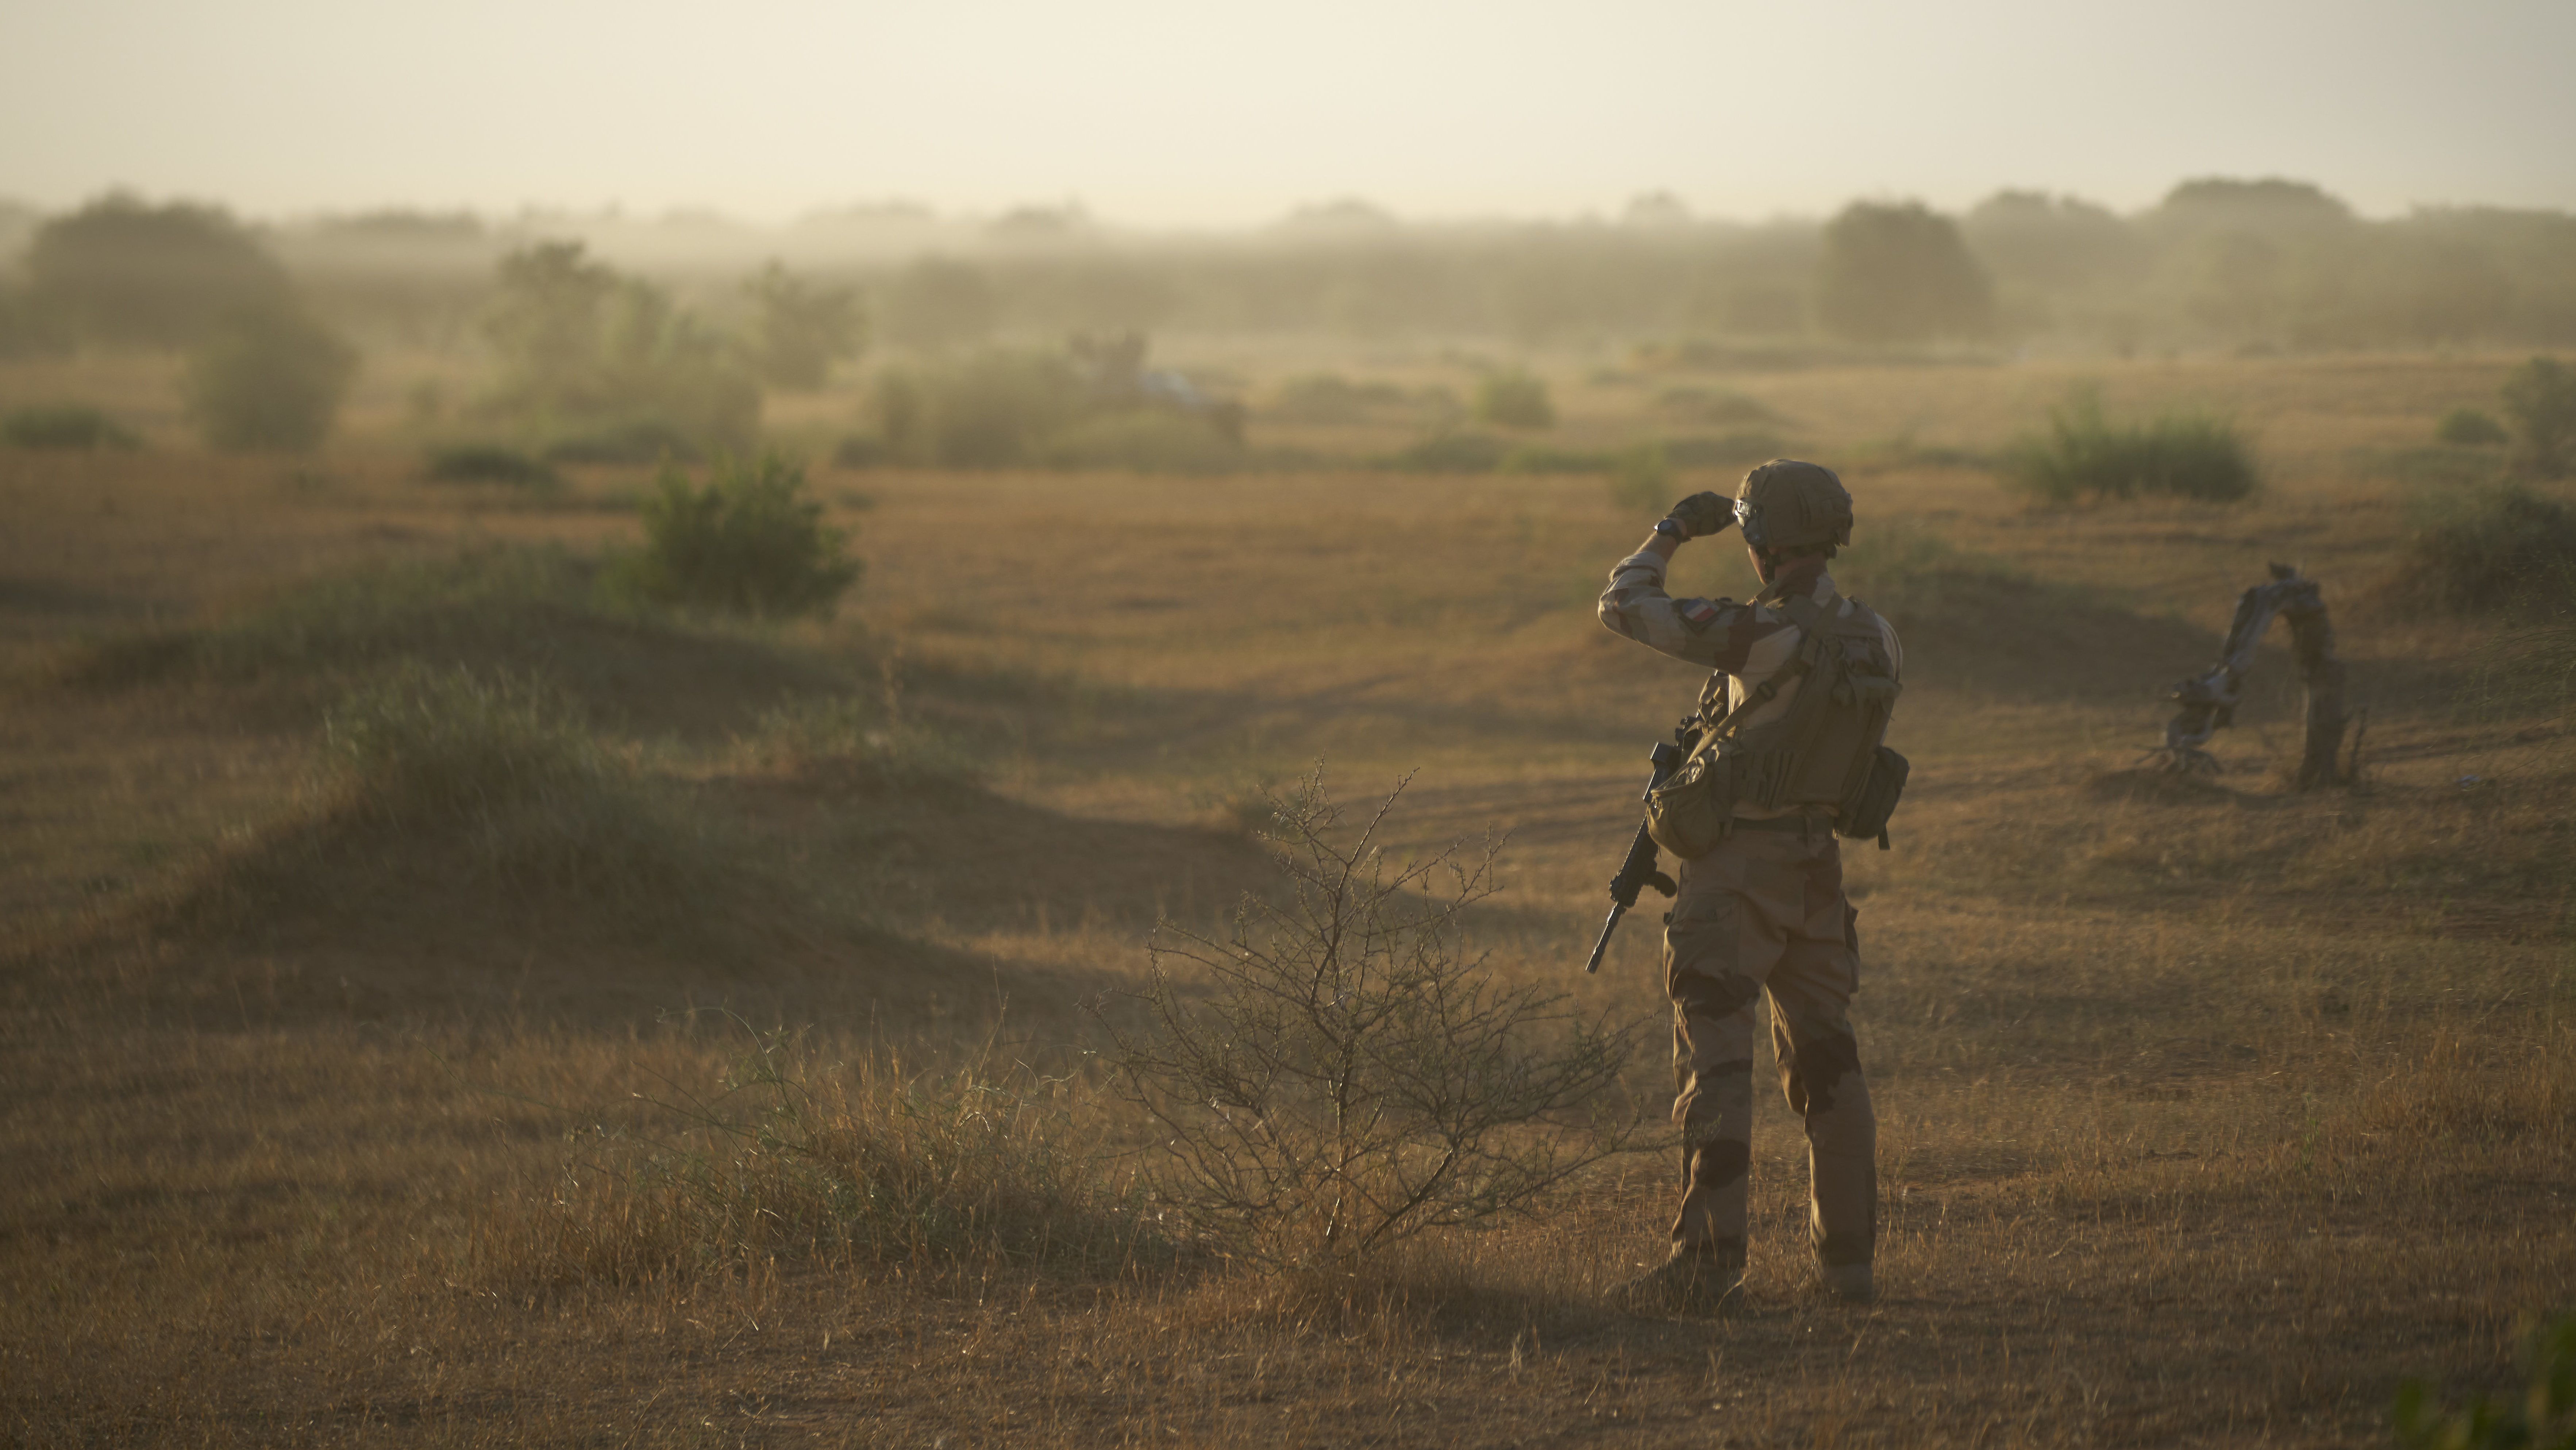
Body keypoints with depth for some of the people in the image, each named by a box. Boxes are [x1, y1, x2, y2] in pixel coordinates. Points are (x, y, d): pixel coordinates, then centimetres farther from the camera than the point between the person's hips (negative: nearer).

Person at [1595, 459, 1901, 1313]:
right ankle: (1847, 1258, 18)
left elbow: (1624, 605, -15)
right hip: (1818, 868, 7)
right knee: (1825, 1058, 15)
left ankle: (1707, 1263, -10)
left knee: (1716, 1060, -5)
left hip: (1736, 869, -7)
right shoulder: (1874, 641, 1)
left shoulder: (1762, 633, -21)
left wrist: (1674, 533, 2)